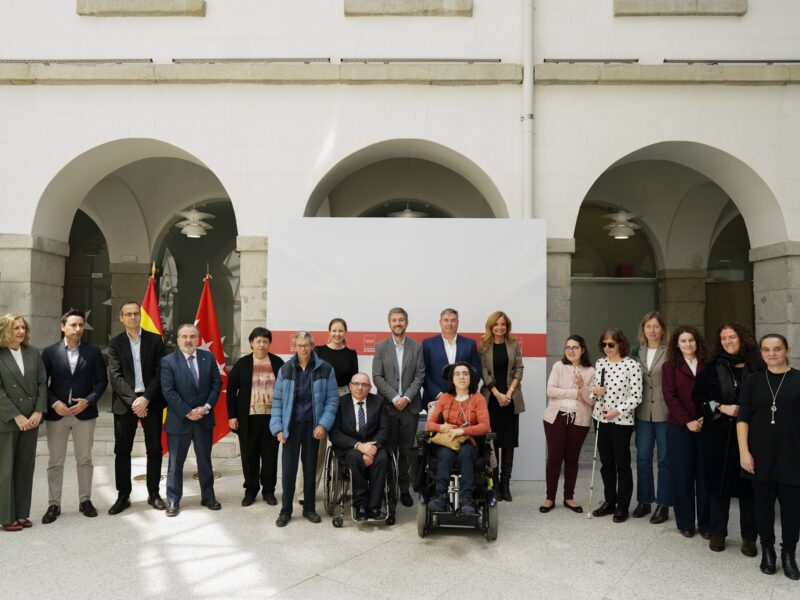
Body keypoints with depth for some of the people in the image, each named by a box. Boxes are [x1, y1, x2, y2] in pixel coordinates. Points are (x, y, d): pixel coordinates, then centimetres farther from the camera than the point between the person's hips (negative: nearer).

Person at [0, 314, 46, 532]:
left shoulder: (32, 352, 6)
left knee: (26, 468, 9)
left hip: (30, 419, 4)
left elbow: (42, 383, 5)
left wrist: (39, 411, -7)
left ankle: (22, 513, 19)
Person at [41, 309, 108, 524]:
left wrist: (88, 401, -12)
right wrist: (54, 403, -13)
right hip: (56, 413, 0)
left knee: (85, 459, 9)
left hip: (85, 413, 0)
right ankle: (54, 504, 18)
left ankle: (85, 500, 21)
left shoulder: (93, 351, 1)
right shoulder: (49, 352, 0)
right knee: (55, 462, 7)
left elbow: (102, 380, 2)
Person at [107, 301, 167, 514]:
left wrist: (146, 398, -14)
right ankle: (123, 496, 16)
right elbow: (115, 376, -4)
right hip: (125, 403, 0)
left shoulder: (155, 340, 3)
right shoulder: (115, 343, 4)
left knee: (154, 449, 5)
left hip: (151, 401, 0)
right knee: (122, 450, 5)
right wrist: (133, 400, -16)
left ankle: (154, 494, 17)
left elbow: (159, 373, -2)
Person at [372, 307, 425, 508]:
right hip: (387, 406, 0)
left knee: (407, 450, 6)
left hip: (410, 406, 1)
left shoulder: (417, 347, 5)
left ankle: (405, 489, 15)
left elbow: (420, 376, 0)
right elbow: (377, 377, -2)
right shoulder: (381, 347, 4)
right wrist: (395, 398, -11)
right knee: (388, 449, 3)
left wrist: (407, 398, -12)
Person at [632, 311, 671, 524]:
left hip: (665, 413, -4)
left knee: (665, 459, 6)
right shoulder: (638, 352, 9)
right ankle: (644, 501, 23)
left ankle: (663, 504, 17)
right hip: (643, 413, 4)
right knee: (642, 458, 10)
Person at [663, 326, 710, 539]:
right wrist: (687, 421, -12)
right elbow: (670, 397, -4)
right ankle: (685, 523, 16)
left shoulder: (707, 366, 8)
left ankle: (706, 524, 15)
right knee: (682, 475, 5)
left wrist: (705, 418, -11)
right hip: (679, 427, -1)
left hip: (705, 426, 1)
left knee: (704, 475, 4)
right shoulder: (670, 366, 3)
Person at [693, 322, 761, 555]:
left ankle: (749, 537, 18)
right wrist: (721, 408, -10)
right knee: (719, 484, 7)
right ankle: (717, 533, 21)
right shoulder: (713, 368, 3)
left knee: (748, 485, 4)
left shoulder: (756, 368, 1)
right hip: (719, 435, 1)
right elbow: (698, 397, 3)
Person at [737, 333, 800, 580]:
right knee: (763, 502, 9)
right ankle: (767, 550, 24)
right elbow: (742, 418, 1)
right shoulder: (752, 381, 4)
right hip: (761, 454, 1)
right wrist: (744, 451, -7)